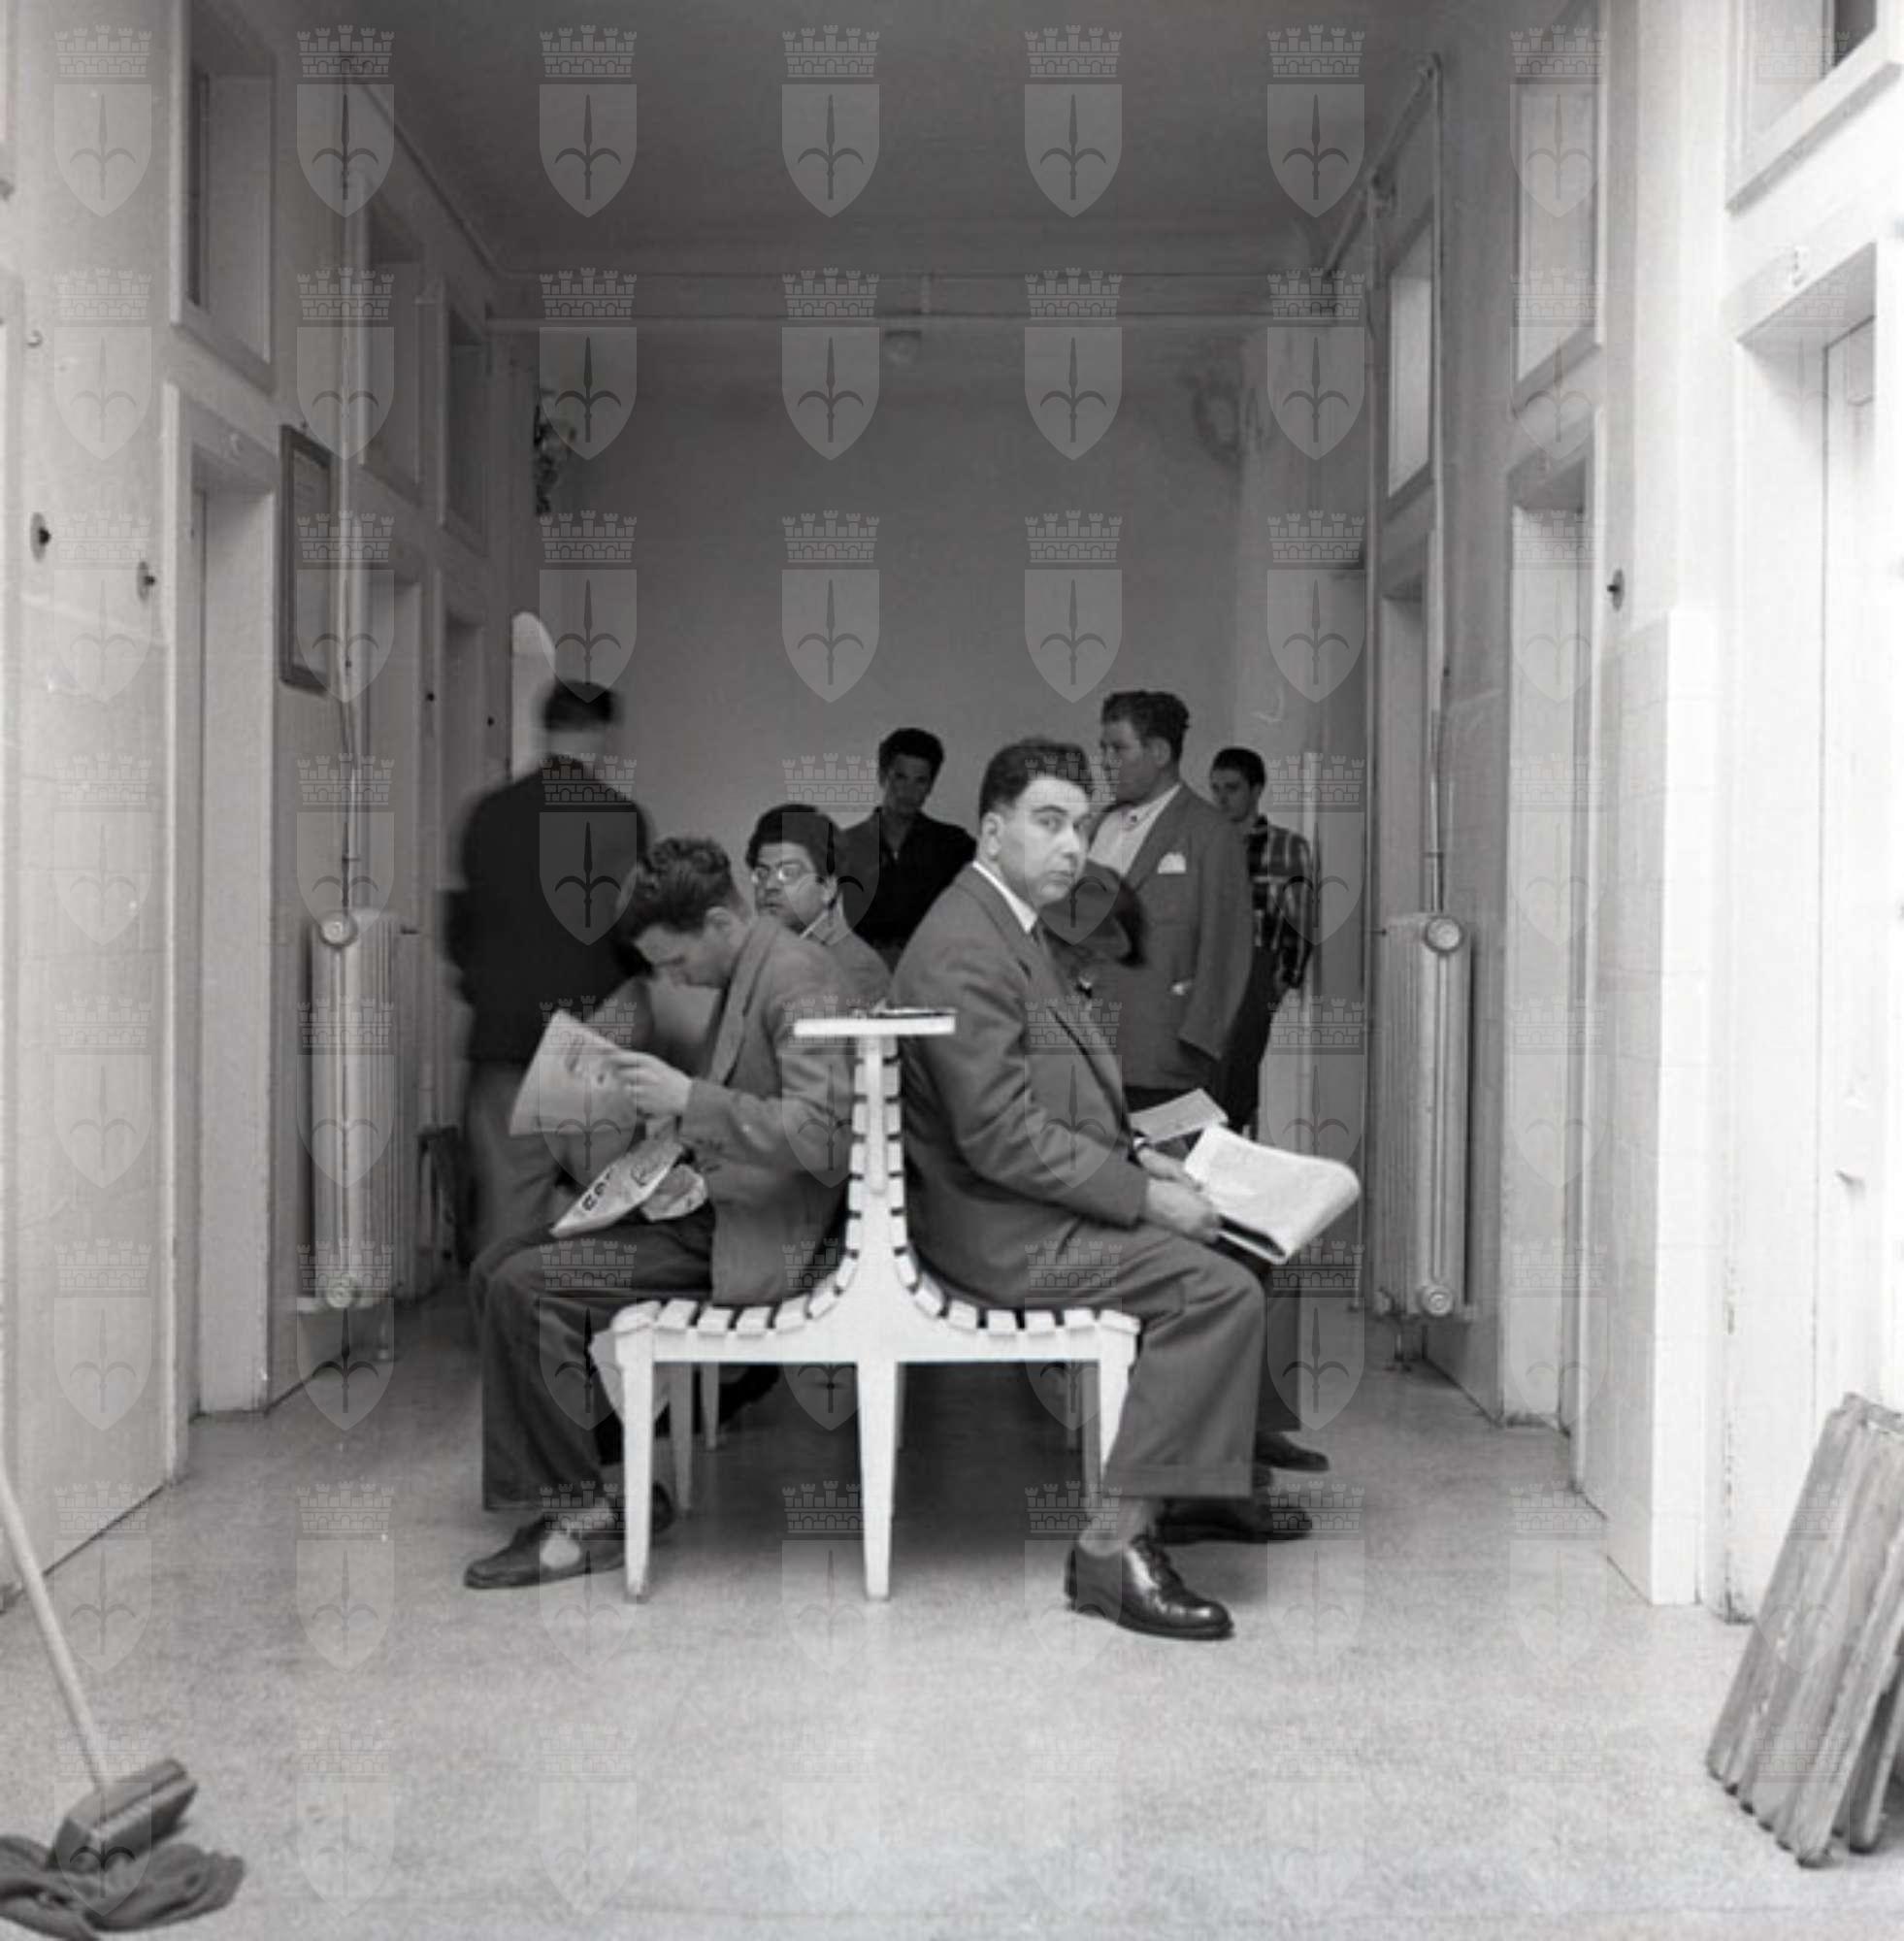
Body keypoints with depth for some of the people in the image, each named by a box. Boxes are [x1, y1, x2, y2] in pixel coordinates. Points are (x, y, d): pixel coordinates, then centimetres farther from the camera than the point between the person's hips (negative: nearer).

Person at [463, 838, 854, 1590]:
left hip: (762, 1234, -11)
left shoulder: (797, 977, -17)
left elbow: (820, 1135, -27)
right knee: (500, 1267, 7)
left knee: (525, 1288, -17)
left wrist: (690, 1098, -26)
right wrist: (674, 1114, 8)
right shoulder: (748, 971, 13)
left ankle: (585, 1509, -5)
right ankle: (607, 1478, 8)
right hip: (716, 1204, 11)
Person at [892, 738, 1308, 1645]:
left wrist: (1132, 1155, 7)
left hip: (1035, 1198, 11)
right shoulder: (963, 950, -21)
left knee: (1226, 1241, 17)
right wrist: (1143, 1197, -20)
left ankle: (1192, 1487, 23)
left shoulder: (1012, 926, 14)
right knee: (1219, 1288, -22)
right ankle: (1115, 1546, -19)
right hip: (995, 1225, -11)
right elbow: (1002, 1136, -25)